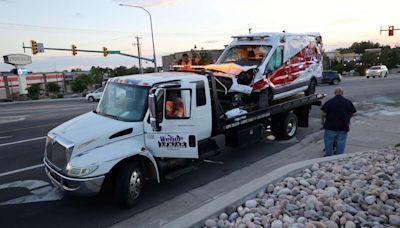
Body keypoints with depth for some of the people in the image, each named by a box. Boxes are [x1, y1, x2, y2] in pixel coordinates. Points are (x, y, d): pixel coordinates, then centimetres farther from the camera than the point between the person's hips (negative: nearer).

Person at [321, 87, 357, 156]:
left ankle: (328, 156, 21)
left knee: (328, 141, 12)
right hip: (343, 127, 3)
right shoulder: (348, 102, 3)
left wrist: (322, 120, 6)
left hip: (331, 127, -3)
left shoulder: (330, 102, -9)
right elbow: (353, 113, 9)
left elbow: (323, 113, -11)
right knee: (341, 143, 11)